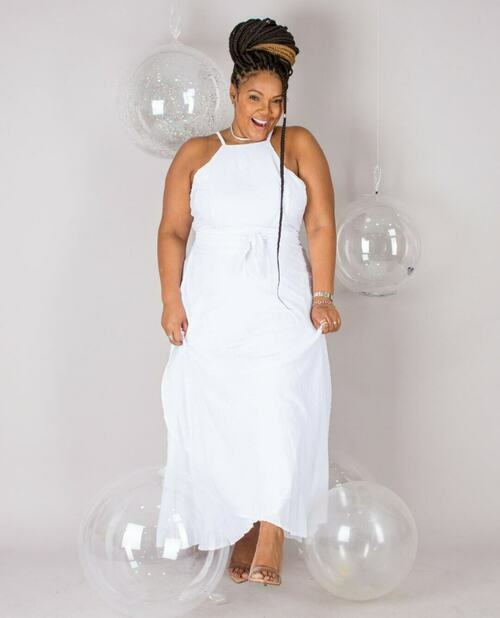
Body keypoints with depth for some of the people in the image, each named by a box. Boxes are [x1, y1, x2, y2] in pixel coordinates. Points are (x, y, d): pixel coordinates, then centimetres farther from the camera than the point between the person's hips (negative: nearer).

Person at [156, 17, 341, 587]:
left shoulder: (298, 146, 7)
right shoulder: (196, 154, 11)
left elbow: (321, 226, 2)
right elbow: (172, 230, 6)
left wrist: (322, 297, -6)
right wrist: (171, 300, -5)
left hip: (281, 310, -2)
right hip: (210, 312, 2)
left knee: (279, 417, -15)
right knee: (216, 425, 1)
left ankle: (270, 545, -12)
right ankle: (240, 538, 12)